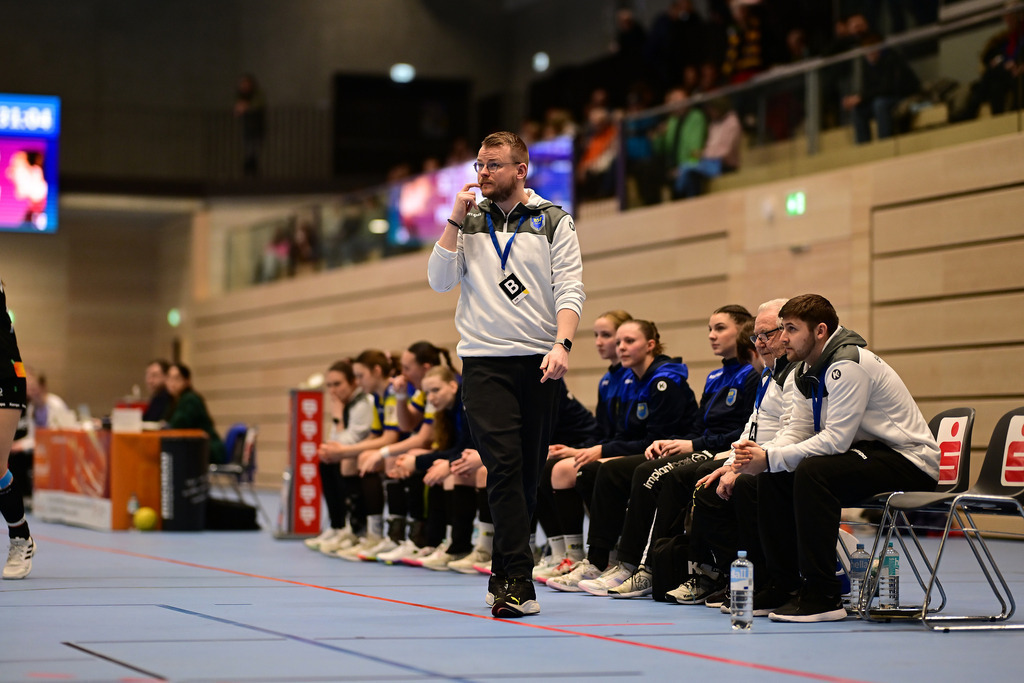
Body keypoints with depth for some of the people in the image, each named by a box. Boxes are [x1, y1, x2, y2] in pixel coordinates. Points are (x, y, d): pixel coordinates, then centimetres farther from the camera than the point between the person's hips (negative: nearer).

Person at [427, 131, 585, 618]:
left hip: (539, 362, 0)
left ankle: (503, 577, 17)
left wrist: (562, 344, -16)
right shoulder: (468, 220, 12)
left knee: (527, 473, 4)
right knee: (503, 466, -14)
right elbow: (440, 281, 3)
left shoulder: (553, 221, 6)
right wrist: (455, 221, -3)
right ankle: (518, 584, -19)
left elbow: (570, 289, -1)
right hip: (484, 361, 0)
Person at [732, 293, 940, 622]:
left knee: (812, 471, -31)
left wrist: (770, 459, -25)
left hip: (909, 460, -10)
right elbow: (798, 429, 6)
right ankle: (785, 585, 6)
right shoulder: (809, 370, 9)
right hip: (867, 453, 10)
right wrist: (761, 452, -14)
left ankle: (822, 596, -28)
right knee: (774, 478, 0)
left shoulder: (849, 364, -21)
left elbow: (835, 440, -26)